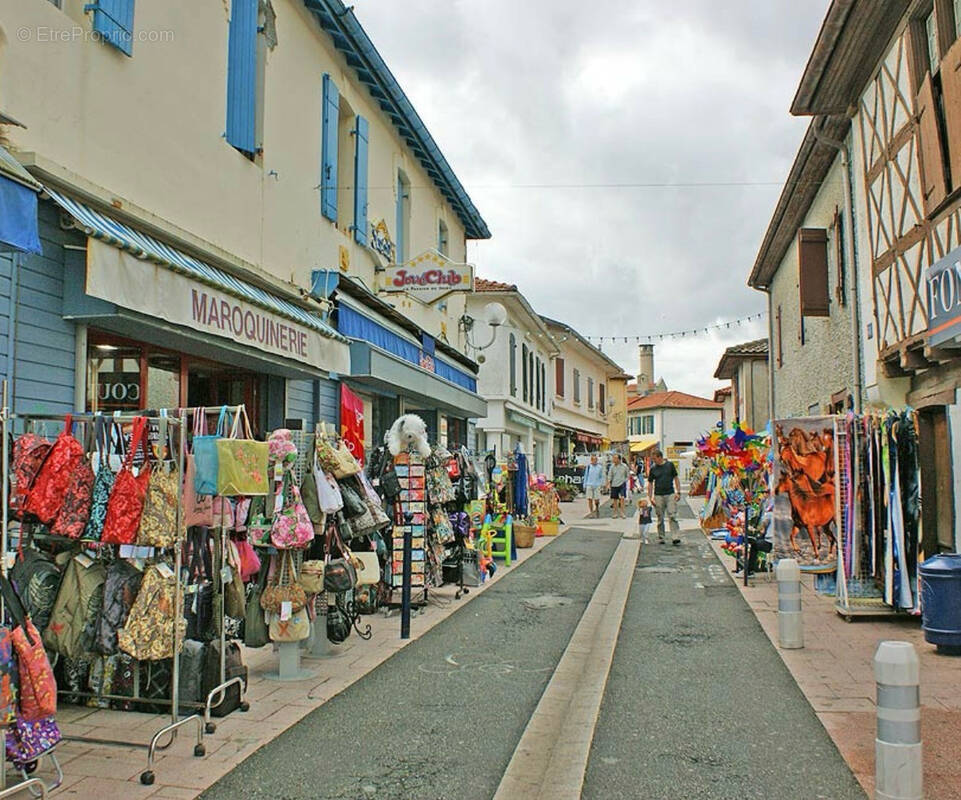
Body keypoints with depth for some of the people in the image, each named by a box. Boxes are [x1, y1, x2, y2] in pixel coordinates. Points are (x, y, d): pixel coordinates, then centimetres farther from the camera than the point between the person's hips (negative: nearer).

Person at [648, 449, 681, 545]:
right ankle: (660, 538, 16)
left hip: (670, 494, -1)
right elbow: (650, 483, 8)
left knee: (672, 516, -10)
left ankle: (676, 537, -12)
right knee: (660, 518, 7)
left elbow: (676, 479, 8)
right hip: (658, 496, 1)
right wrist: (650, 497, 1)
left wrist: (678, 492, -1)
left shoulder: (670, 465, 2)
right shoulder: (653, 468, 4)